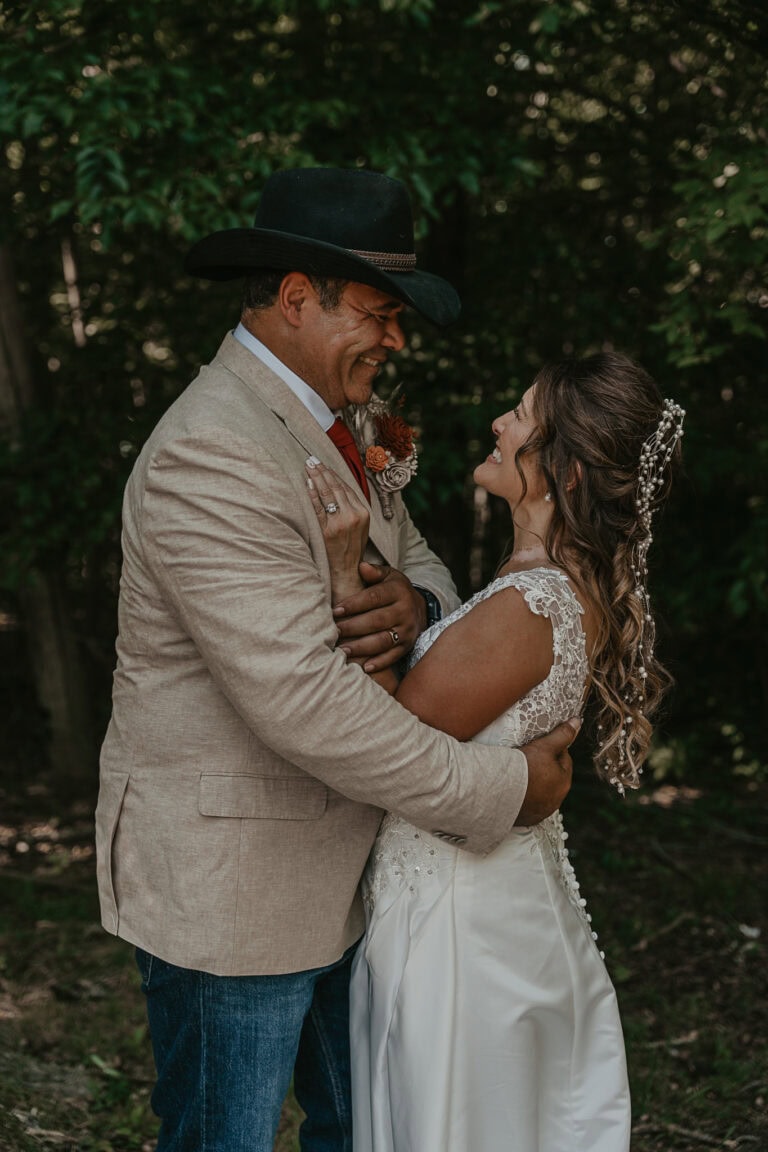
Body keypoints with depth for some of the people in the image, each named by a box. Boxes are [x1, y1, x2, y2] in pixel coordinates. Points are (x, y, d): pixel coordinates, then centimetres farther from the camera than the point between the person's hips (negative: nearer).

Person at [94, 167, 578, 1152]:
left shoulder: (324, 427, 9)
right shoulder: (210, 454, -25)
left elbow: (420, 561, 11)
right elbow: (304, 704, -30)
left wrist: (415, 603, -16)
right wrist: (504, 789, -22)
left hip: (338, 876, 10)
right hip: (225, 893, -9)